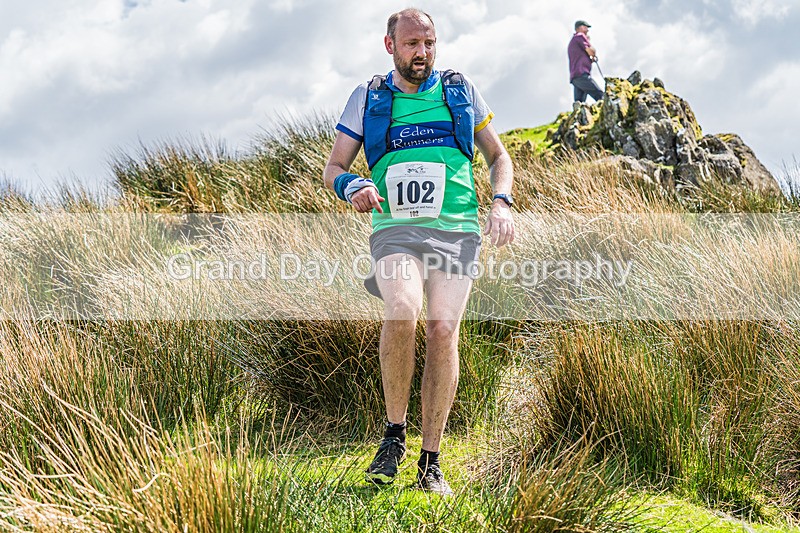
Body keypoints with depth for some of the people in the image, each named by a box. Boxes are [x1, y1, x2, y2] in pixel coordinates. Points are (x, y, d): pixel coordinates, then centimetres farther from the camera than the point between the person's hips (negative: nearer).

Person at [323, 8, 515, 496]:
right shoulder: (367, 99, 12)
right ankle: (395, 434, -11)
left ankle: (431, 462, -7)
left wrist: (501, 202, 0)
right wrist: (353, 187, -10)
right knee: (402, 312, -29)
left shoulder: (461, 91, 14)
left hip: (456, 230, 1)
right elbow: (333, 169, 14)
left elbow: (499, 156, 20)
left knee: (443, 330, -16)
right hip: (395, 228, -1)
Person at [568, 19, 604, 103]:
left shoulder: (572, 42, 32)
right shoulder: (580, 36, 4)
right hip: (582, 74, -9)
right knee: (600, 97, -17)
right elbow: (591, 51, -2)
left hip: (574, 78, 9)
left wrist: (591, 59, 17)